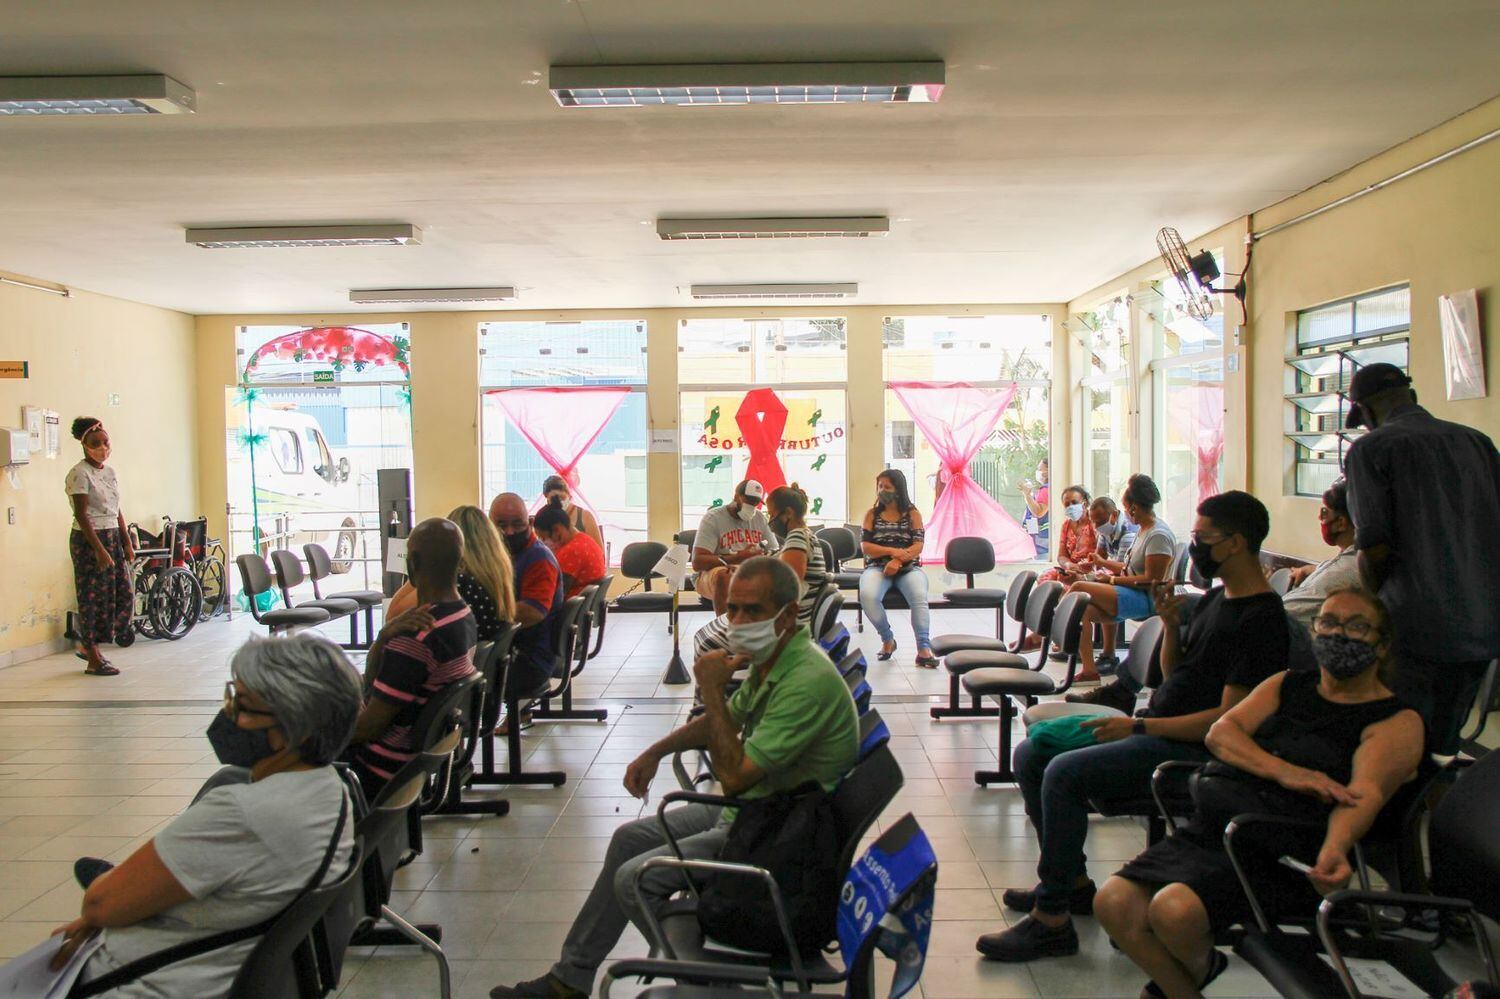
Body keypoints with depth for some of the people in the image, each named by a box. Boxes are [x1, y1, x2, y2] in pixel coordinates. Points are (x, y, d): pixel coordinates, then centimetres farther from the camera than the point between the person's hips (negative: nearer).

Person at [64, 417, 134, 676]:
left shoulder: (109, 472, 12)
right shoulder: (79, 474, -11)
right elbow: (81, 515, -16)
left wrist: (127, 543, 11)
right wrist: (99, 549, -21)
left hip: (112, 537, 8)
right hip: (88, 539, -8)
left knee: (123, 594, 7)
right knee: (93, 597, -2)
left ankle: (88, 645, 22)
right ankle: (94, 660, 7)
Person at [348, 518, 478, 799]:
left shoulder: (416, 638, -29)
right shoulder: (464, 616, 1)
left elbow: (368, 727, -23)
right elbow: (372, 679, 2)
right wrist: (386, 635, -17)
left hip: (377, 773, -9)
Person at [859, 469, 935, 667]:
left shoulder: (913, 514, 9)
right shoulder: (872, 514, 11)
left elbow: (918, 546, -1)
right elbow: (865, 546, 1)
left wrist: (898, 560, -19)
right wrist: (893, 551, -14)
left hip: (908, 567, 0)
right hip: (878, 567, 1)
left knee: (919, 596, -33)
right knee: (867, 595, -32)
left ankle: (923, 648, -34)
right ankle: (887, 639, -10)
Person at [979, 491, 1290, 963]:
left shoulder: (1261, 619, -16)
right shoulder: (1216, 598, 14)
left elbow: (1230, 718, -21)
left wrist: (1138, 727, -20)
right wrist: (1171, 624, 1)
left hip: (1190, 748, -10)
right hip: (1155, 726, 10)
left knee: (1064, 773, -28)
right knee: (1030, 754, 3)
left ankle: (1051, 919, -18)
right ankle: (1071, 881, 11)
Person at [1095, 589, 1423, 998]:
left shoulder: (1398, 721, 5)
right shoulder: (1287, 685, 21)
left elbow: (1365, 793, -13)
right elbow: (1220, 732, 7)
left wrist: (1335, 847, -35)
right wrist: (1284, 771, -13)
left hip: (1274, 854, -5)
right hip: (1207, 829, 5)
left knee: (1173, 909, -28)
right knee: (1114, 902, -16)